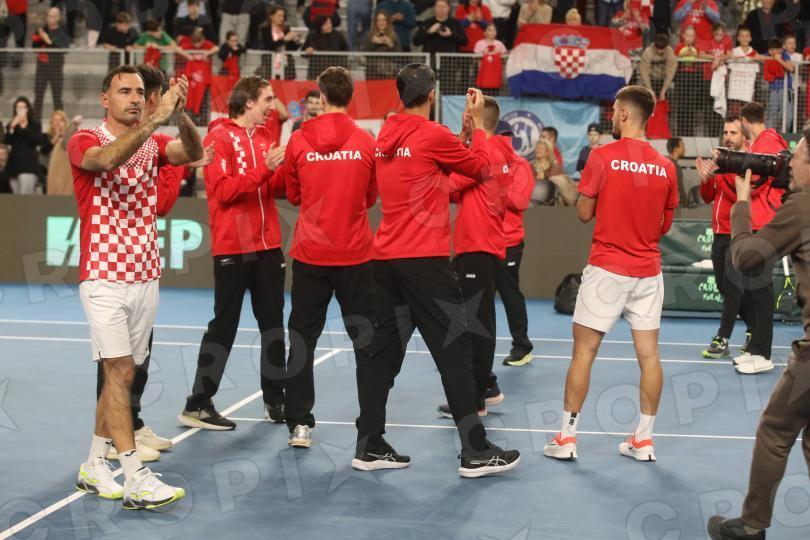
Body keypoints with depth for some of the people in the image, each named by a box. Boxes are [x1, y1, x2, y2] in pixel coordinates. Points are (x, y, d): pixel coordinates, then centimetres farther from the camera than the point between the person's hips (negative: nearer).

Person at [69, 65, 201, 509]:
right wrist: (154, 120, -35)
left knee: (123, 374, 9)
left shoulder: (153, 143, 10)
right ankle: (136, 480, -14)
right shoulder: (84, 141, -4)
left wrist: (180, 114, -28)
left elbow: (192, 152, -10)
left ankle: (93, 467, 21)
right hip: (104, 277, -5)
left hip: (145, 277, 6)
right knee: (119, 372, -12)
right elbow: (106, 159, -28)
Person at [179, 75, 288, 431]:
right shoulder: (219, 137, -8)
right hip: (232, 247, -7)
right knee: (224, 325, -3)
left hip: (267, 245, 7)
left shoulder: (265, 137, 13)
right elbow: (223, 190, -17)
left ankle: (275, 401, 19)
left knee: (273, 322, 10)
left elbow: (275, 189, 13)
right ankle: (198, 405, 6)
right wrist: (264, 168, -22)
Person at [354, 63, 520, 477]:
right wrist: (476, 123, 13)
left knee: (385, 350, 10)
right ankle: (475, 452, 2)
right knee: (454, 351, -1)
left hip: (386, 258, 7)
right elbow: (481, 168, 3)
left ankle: (369, 447, 13)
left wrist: (463, 131, 19)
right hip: (424, 260, -7)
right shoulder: (432, 135, -10)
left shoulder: (387, 135, 10)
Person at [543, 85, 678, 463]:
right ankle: (644, 440, 12)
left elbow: (584, 213, -2)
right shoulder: (665, 166, 3)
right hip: (648, 271, 4)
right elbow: (665, 225, 10)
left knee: (584, 350, 4)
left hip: (607, 268, -3)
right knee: (648, 353, 7)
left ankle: (567, 437, 7)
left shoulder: (603, 156, -9)